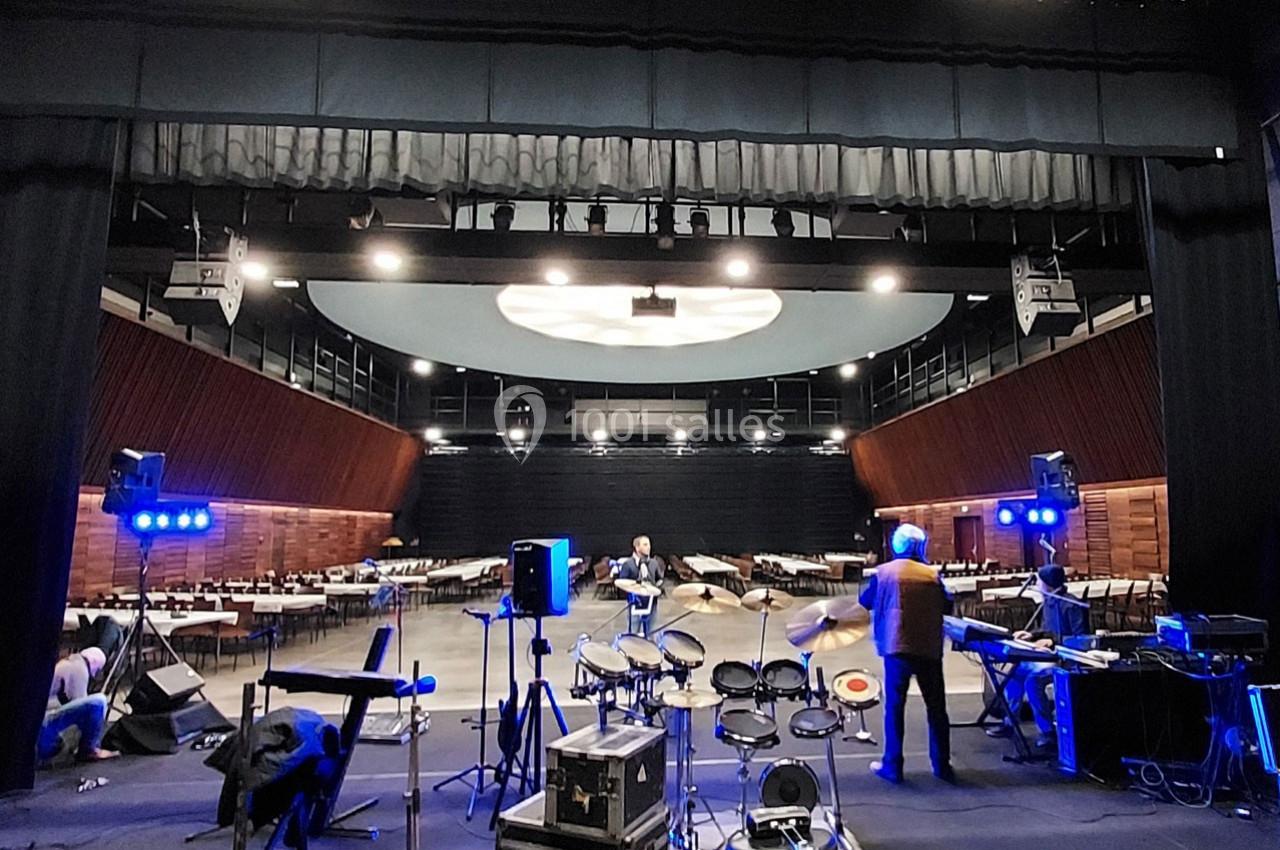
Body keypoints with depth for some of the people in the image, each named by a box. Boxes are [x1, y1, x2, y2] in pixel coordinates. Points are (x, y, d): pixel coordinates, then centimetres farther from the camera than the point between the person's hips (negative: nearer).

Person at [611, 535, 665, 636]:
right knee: (634, 634, -2)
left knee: (649, 634, 14)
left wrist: (658, 586, -3)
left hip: (651, 603, 5)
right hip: (635, 604, -5)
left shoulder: (654, 563, 6)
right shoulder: (628, 564, -9)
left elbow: (660, 579, 17)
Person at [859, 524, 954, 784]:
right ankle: (942, 766, 21)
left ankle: (892, 767, 8)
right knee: (936, 708, 13)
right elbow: (947, 607, 12)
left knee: (895, 707, 5)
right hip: (929, 648, 2)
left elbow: (865, 602, 10)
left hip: (897, 647, -2)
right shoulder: (932, 574, 2)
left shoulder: (884, 571, -2)